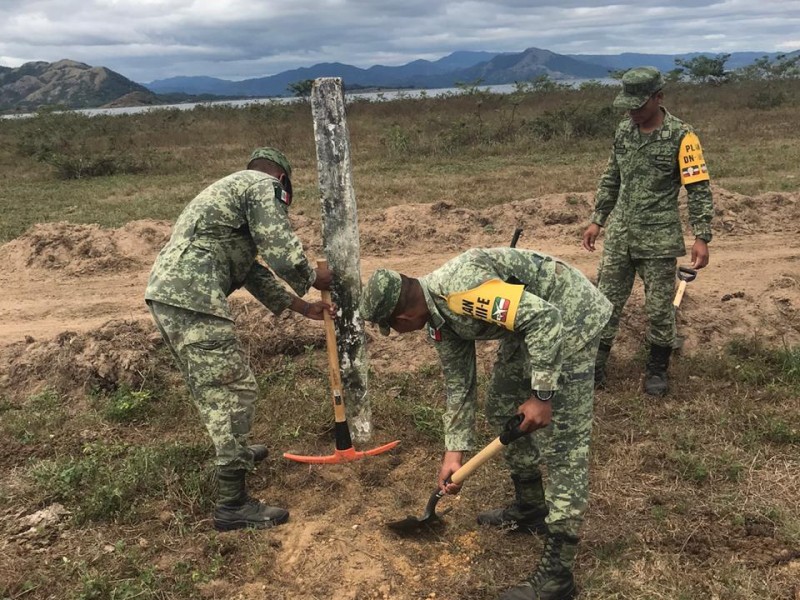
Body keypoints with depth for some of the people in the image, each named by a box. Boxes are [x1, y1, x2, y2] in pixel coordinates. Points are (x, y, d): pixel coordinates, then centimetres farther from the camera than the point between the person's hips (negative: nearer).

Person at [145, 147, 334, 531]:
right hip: (192, 300, -10)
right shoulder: (263, 186, 1)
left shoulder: (231, 189, 31)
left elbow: (253, 270, 29)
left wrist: (302, 307, 28)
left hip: (166, 294, 10)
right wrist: (316, 279, 10)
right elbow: (283, 255, -10)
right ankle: (233, 505, 1)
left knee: (213, 386, 26)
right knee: (233, 390, -5)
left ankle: (234, 452, 47)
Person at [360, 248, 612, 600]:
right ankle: (530, 508, 37)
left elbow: (544, 318, -31)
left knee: (560, 439, -9)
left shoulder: (459, 290, -30)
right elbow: (459, 386, 10)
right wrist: (454, 452, 11)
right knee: (502, 409, 18)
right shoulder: (440, 319, 1)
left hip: (567, 318, -10)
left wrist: (541, 395, -26)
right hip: (529, 323, 10)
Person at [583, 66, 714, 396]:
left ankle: (657, 368, 24)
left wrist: (701, 237, -17)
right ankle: (597, 362, 20)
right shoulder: (623, 130, 5)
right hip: (619, 234, 4)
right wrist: (597, 220, 14)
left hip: (659, 238, -4)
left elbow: (699, 189, -11)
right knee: (606, 301, 7)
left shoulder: (681, 136, -11)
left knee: (659, 308, 6)